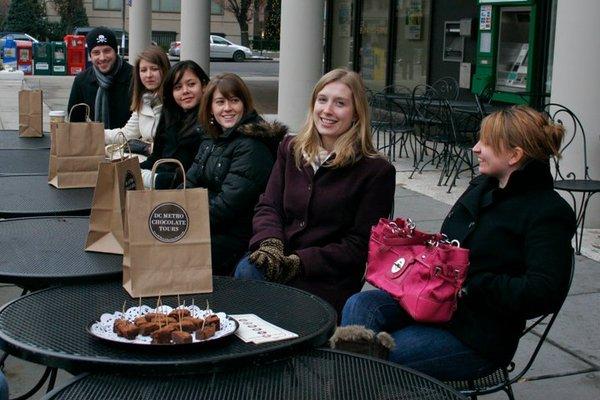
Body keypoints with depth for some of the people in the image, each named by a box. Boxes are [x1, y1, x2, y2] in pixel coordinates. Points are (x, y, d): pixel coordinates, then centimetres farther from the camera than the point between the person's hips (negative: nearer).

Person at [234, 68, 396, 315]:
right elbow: (268, 206, 9)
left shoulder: (376, 171, -2)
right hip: (277, 265, 4)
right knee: (247, 269, -30)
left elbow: (360, 245, -5)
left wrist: (300, 262, -15)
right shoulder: (291, 149, 15)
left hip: (328, 283, -4)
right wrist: (270, 243, -14)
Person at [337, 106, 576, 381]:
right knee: (358, 305, -19)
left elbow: (544, 294, -22)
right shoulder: (482, 187, 13)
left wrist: (470, 285, -23)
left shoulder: (550, 213, -11)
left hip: (479, 337, -7)